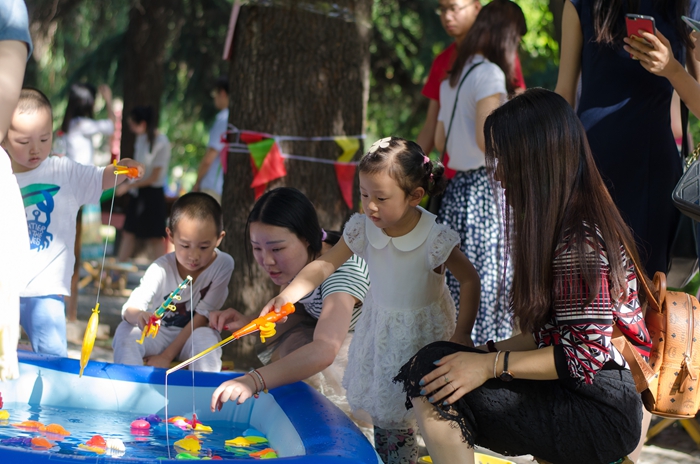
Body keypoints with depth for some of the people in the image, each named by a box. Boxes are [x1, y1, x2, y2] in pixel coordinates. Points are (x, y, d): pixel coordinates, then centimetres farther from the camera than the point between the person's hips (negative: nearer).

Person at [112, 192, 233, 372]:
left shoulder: (223, 264, -17)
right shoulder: (162, 268, -16)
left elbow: (203, 317, -14)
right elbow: (130, 309, -24)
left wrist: (167, 355, -17)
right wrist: (138, 316, -52)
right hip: (158, 334, 1)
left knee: (206, 336, -34)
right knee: (125, 332, -26)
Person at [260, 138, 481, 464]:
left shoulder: (434, 240, -25)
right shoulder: (363, 229, -14)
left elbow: (470, 280, -14)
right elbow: (325, 264, -12)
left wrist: (462, 333, -17)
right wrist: (287, 295, -26)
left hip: (424, 330, -4)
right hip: (381, 329, 4)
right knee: (384, 408, 8)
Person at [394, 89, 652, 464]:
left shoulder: (579, 240, -17)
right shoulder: (556, 225, 15)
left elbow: (585, 355, -20)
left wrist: (492, 364, -19)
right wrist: (486, 352, 7)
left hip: (600, 415, -10)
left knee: (432, 381, -19)